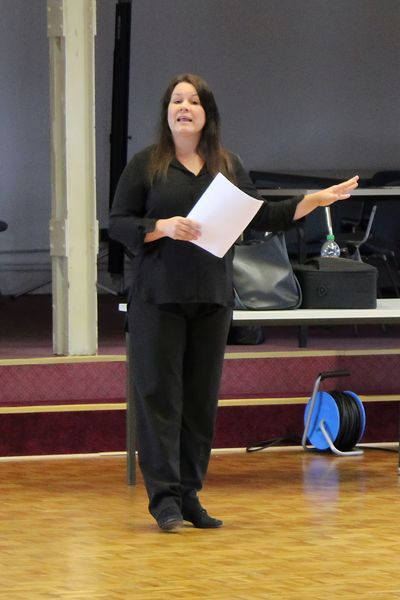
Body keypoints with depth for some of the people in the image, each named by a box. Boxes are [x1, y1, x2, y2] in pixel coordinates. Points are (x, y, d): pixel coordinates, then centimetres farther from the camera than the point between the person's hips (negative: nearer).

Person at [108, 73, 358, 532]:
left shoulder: (228, 166, 12)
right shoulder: (146, 165, 1)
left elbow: (261, 217, 16)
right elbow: (118, 224, -1)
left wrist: (316, 200, 8)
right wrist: (163, 228, -17)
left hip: (212, 298, 4)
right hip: (158, 298, -4)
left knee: (202, 398, 4)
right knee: (159, 393, -6)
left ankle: (190, 495, 10)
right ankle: (164, 497, -4)